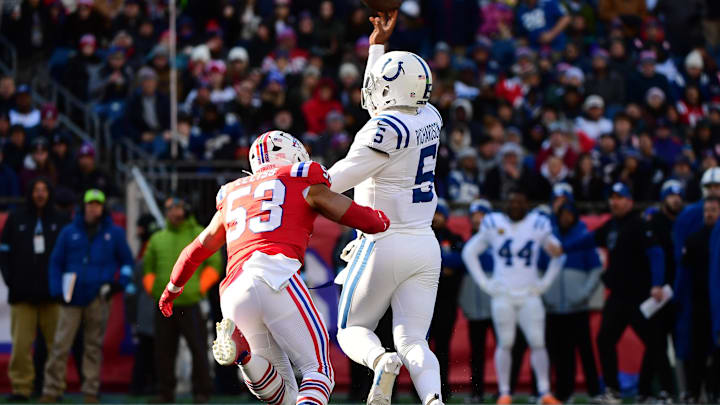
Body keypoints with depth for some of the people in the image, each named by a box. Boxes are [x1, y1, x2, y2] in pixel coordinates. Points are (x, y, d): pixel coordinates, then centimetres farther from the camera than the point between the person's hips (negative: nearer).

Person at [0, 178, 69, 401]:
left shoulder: (60, 221, 9)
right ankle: (21, 388, -4)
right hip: (22, 294, 0)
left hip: (52, 293, 0)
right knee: (21, 344, -6)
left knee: (56, 343, -2)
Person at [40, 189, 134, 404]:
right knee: (60, 345, -7)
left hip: (98, 298, 0)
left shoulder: (114, 233, 9)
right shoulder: (69, 232, 9)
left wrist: (120, 282, -1)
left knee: (94, 346, 3)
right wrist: (56, 290, 0)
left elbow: (127, 261, 15)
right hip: (72, 297, 0)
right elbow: (56, 262, 11)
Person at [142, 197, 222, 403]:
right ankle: (165, 392, 10)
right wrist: (152, 289, 7)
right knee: (164, 351, 3)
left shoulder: (199, 235, 5)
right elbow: (148, 267, 23)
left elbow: (214, 263, 3)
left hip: (190, 303, -4)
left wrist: (201, 288, -7)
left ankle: (201, 391, -1)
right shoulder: (158, 238, 16)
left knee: (198, 348, -6)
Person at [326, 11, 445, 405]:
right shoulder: (430, 118, 6)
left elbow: (335, 180, -14)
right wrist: (378, 46, 30)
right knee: (413, 341, 3)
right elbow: (380, 101, 26)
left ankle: (380, 360, -24)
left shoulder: (387, 128, -17)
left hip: (384, 243, -6)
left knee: (353, 329, 10)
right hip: (425, 244, 6)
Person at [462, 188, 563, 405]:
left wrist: (545, 282, 8)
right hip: (502, 296, -1)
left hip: (530, 295, 1)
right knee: (505, 344, -3)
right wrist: (484, 283, 5)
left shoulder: (538, 225, 4)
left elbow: (557, 254, 17)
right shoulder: (493, 224, 2)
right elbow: (469, 252, 11)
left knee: (538, 343, -6)